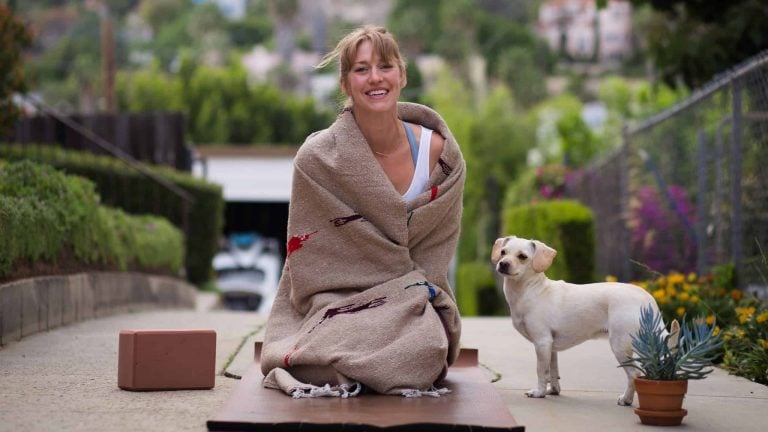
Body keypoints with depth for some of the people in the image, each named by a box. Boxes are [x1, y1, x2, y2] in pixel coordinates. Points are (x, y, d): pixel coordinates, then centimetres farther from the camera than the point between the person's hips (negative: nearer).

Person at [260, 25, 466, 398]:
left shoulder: (439, 153, -5)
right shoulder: (318, 160, -12)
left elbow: (435, 252, 6)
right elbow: (311, 264, -7)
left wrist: (415, 297, -7)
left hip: (408, 302, 3)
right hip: (339, 303, -2)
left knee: (423, 349, -29)